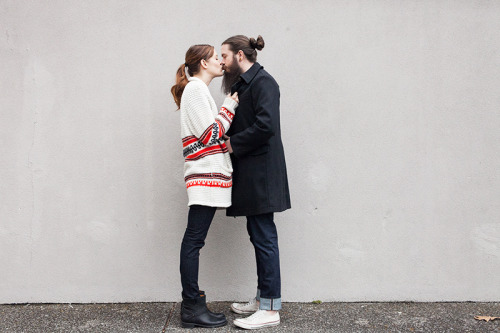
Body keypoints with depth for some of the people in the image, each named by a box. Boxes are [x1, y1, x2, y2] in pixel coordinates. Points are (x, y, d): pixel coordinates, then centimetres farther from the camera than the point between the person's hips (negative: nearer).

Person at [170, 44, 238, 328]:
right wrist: (229, 107, -4)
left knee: (193, 241, 10)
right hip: (205, 175, -10)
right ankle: (192, 308, -2)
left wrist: (229, 108, 12)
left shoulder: (198, 90, 24)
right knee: (194, 240, -7)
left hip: (207, 175, 10)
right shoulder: (196, 90, -7)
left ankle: (192, 303, 15)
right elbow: (210, 134, -13)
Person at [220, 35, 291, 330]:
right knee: (258, 235, 14)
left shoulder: (263, 82, -11)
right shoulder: (242, 85, 18)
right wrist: (229, 141, 1)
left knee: (264, 236, -6)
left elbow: (266, 125, -23)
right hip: (248, 173, 10)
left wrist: (233, 144, -15)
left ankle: (270, 309, 2)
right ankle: (262, 299, 24)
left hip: (261, 173, -10)